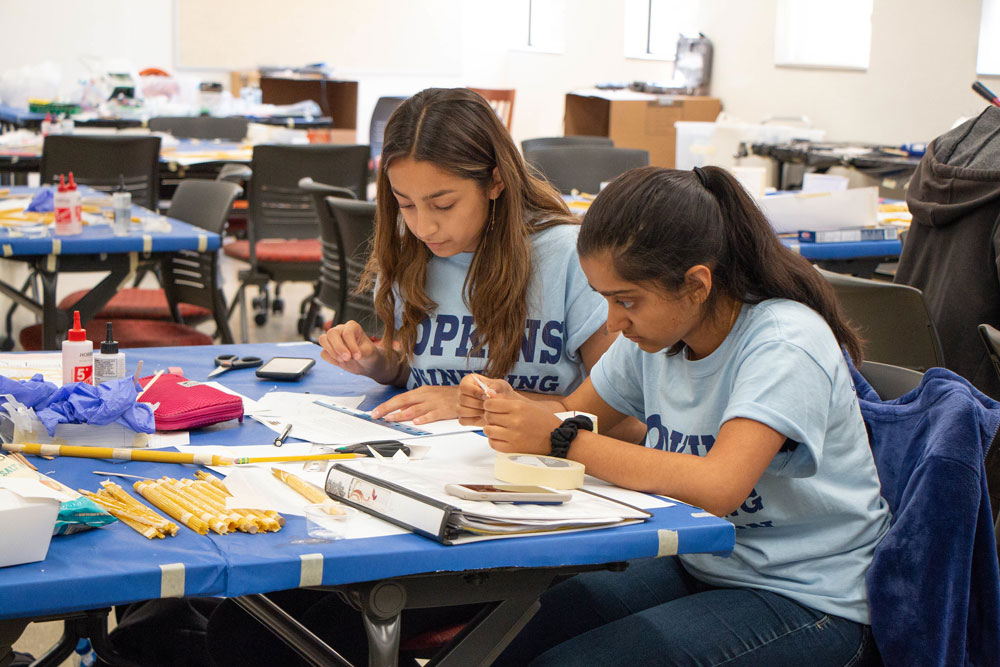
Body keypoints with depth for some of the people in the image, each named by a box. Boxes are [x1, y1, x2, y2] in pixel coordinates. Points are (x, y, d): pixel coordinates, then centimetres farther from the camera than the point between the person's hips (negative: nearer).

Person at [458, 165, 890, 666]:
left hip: (808, 603, -7)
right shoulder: (655, 333, 2)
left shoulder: (786, 345, -21)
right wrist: (506, 409, -8)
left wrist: (561, 440, -29)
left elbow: (717, 488, -34)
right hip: (701, 566, 7)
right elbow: (572, 414, 15)